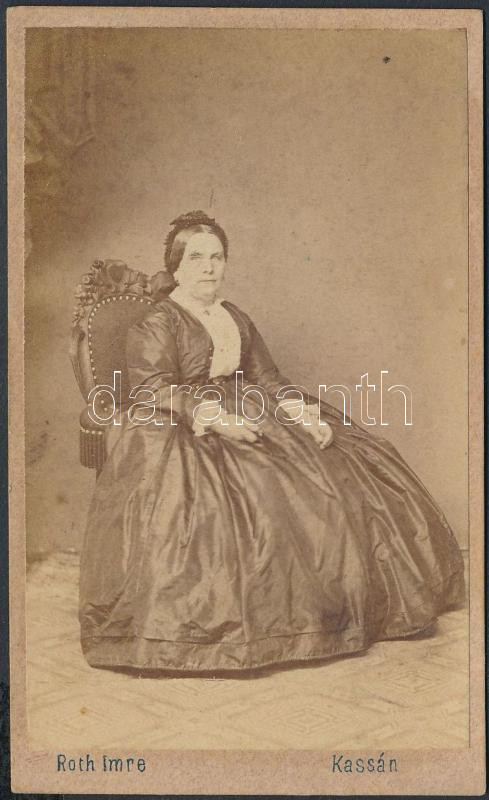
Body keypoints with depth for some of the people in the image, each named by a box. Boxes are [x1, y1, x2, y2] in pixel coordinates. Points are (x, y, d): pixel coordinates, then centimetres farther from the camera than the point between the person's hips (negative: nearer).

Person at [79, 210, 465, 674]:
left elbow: (268, 378, 16)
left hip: (246, 418, 7)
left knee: (341, 471, -8)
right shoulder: (157, 324, 0)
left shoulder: (237, 320, 20)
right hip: (181, 432, -6)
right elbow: (156, 391, -12)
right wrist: (215, 418, -26)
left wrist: (303, 412, -3)